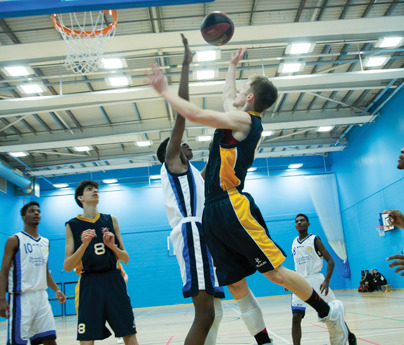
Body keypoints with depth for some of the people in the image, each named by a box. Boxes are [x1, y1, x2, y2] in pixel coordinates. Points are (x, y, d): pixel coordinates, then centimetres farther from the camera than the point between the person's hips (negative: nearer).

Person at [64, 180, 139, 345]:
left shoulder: (111, 220, 9)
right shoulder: (72, 226, 4)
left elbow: (125, 259, 10)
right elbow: (67, 267, -2)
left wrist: (112, 246, -9)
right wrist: (84, 245, -16)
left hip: (114, 281, 2)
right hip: (89, 284, -1)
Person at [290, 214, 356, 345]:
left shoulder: (314, 240, -5)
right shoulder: (294, 243, 10)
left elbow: (330, 261, -8)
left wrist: (326, 281, -21)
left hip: (315, 279, -4)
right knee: (296, 317, -9)